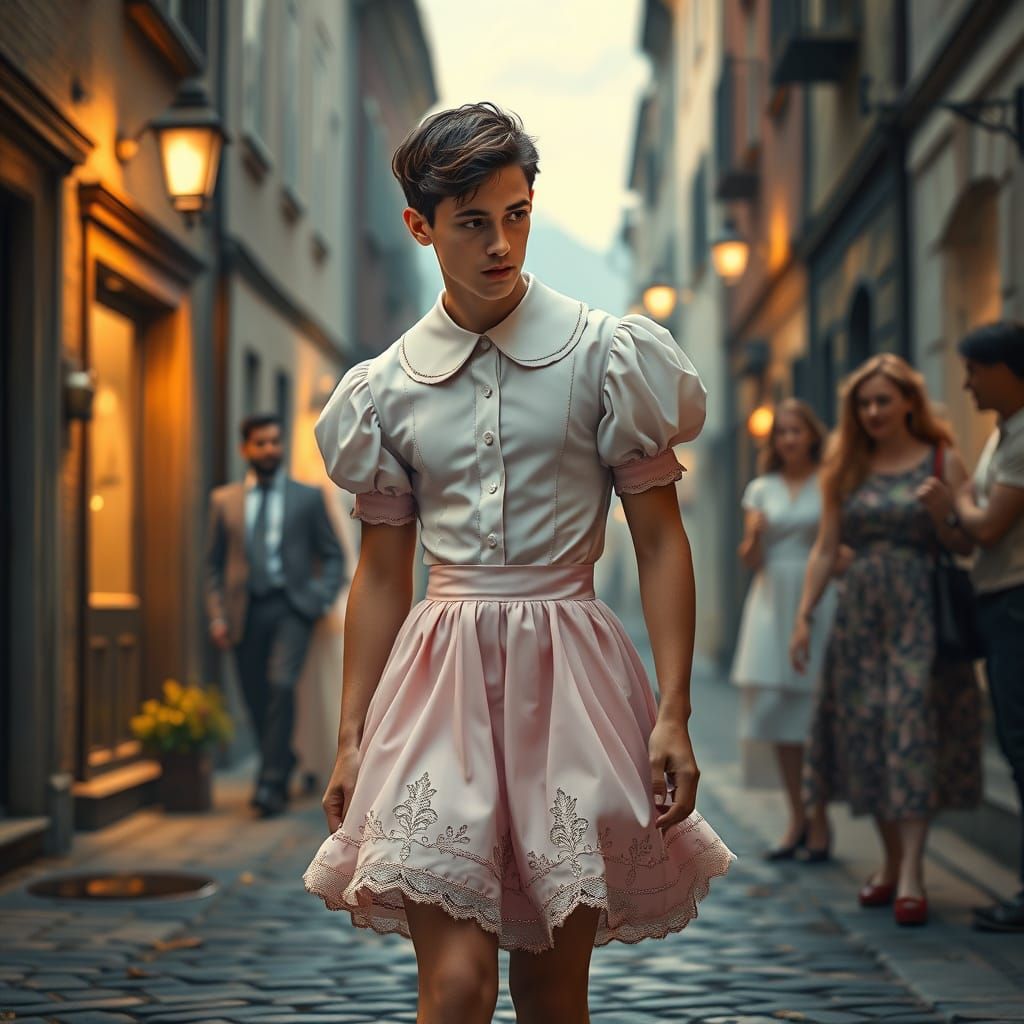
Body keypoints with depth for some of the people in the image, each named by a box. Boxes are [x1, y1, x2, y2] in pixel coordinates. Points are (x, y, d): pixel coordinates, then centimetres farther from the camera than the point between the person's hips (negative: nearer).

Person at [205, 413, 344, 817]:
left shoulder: (308, 497, 9)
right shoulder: (224, 500, 12)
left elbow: (332, 555, 11)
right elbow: (214, 564, 14)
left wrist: (323, 599, -5)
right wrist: (217, 615, 4)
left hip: (290, 606, -3)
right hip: (246, 611, 3)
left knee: (281, 685, -20)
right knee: (256, 699, 5)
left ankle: (272, 783, -17)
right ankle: (283, 766, 26)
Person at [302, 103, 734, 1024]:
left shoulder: (607, 354, 1)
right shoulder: (387, 387, 8)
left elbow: (660, 540, 1)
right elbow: (382, 573, 14)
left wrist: (675, 713, -7)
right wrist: (352, 738, 12)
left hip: (570, 673, -1)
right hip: (441, 677, 1)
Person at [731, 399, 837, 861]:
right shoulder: (761, 489, 11)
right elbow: (751, 559, 9)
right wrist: (753, 538, -10)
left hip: (819, 599, -4)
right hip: (772, 601, 4)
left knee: (818, 710, -6)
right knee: (778, 710, 2)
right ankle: (797, 819, 10)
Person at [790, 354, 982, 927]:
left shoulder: (943, 462, 2)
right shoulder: (847, 471, 11)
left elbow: (967, 548, 1)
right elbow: (826, 548, 10)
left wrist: (940, 512, -18)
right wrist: (804, 616, 3)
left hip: (921, 615, -4)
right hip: (861, 616, 4)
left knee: (912, 728, -11)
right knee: (865, 731, 3)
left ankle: (912, 874, -13)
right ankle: (892, 863, 15)